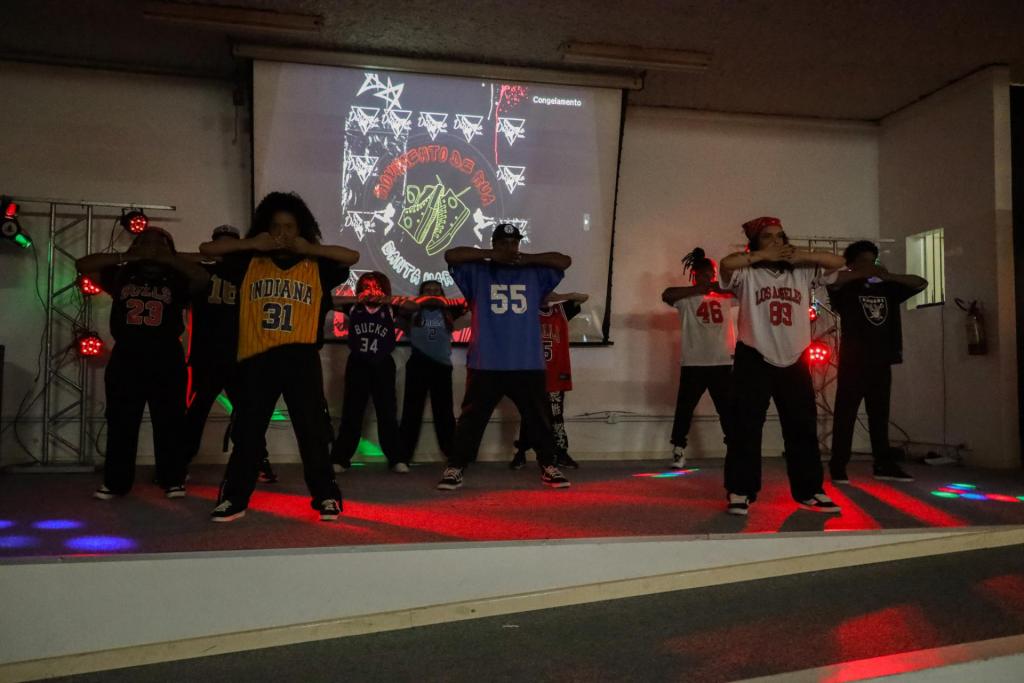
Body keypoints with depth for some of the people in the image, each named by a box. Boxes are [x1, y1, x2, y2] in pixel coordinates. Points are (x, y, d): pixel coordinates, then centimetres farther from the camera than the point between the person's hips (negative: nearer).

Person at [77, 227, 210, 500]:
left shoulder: (175, 279, 7)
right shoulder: (122, 274, 12)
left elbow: (202, 277, -11)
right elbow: (83, 265, 7)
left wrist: (167, 259, -8)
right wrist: (125, 257, -3)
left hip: (166, 361, -1)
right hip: (126, 359, 2)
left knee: (169, 423, 3)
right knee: (120, 423, 6)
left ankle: (173, 480, 11)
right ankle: (115, 481, 16)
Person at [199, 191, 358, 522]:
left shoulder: (316, 266, 9)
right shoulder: (250, 262, 12)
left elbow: (352, 257, -2)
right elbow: (207, 249, 10)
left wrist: (308, 249, -5)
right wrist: (251, 244, -1)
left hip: (300, 358, -1)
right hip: (256, 358, 1)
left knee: (312, 429, 1)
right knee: (247, 431, 6)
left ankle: (326, 497, 9)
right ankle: (234, 499, 15)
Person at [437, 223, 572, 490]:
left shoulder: (534, 274, 11)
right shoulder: (478, 272, 6)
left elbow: (564, 261, 7)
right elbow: (451, 255, -3)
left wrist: (527, 259, 0)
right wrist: (489, 255, -6)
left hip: (528, 364, 2)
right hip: (485, 364, -2)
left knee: (539, 418, 10)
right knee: (472, 419, 2)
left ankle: (548, 468, 22)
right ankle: (454, 469, 9)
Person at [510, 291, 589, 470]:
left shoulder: (561, 310, 9)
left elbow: (583, 298, 5)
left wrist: (559, 297, -6)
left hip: (556, 376, 2)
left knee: (556, 416, 7)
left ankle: (561, 454, 12)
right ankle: (520, 454, 10)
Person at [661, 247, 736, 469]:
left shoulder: (725, 296, 11)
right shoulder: (688, 297, -1)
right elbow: (666, 295, -18)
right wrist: (699, 288, -22)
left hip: (723, 362, 3)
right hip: (694, 363, -3)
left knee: (728, 409, 9)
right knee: (684, 408, 3)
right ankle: (679, 452, 11)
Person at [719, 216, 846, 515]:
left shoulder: (801, 273, 10)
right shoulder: (748, 274, -3)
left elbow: (838, 262, 9)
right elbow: (726, 263, -23)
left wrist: (801, 255, -3)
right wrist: (763, 255, -12)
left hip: (794, 361, 5)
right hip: (754, 359, -4)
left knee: (803, 427, 10)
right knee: (747, 427, -2)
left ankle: (809, 491, 22)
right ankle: (740, 492, 5)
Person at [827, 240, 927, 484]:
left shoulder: (885, 289, 15)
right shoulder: (847, 289, 0)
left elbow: (921, 283, 13)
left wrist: (888, 276, -2)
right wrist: (863, 274, -14)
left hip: (881, 361, 5)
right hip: (853, 361, -5)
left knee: (880, 416, 11)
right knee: (845, 415, -4)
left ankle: (884, 465, 17)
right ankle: (838, 467, -1)